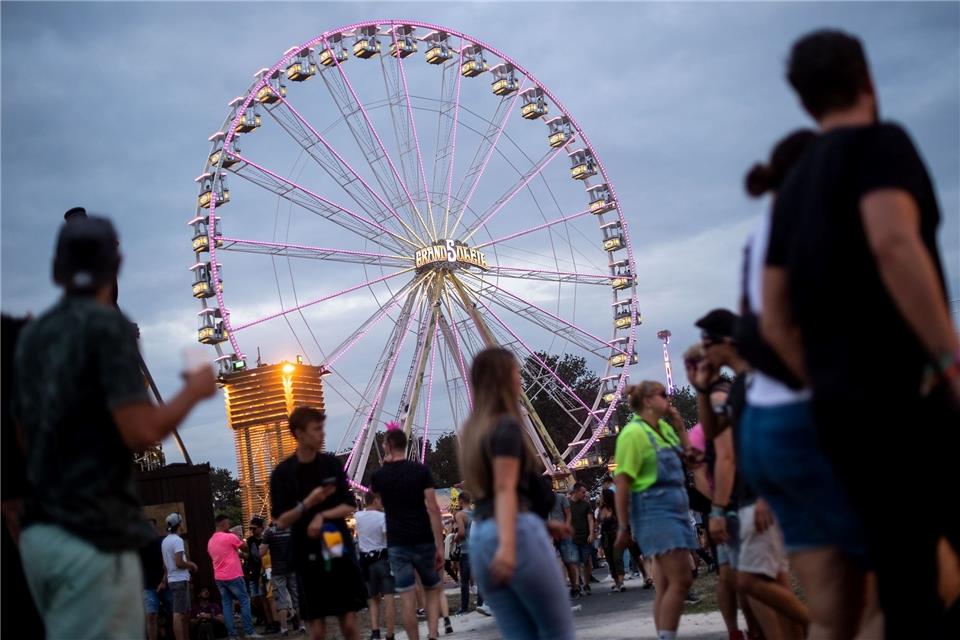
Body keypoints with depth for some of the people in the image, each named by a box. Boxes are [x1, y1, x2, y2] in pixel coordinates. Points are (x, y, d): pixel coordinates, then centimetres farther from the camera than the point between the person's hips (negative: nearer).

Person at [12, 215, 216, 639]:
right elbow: (140, 433, -18)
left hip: (37, 533, 8)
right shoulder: (108, 325, -10)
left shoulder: (32, 334, 12)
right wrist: (193, 391, -2)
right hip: (93, 537, -8)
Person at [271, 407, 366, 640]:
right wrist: (307, 504, -20)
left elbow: (349, 507, 5)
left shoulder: (332, 464, 4)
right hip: (309, 557, -2)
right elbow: (281, 521, -5)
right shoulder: (283, 473, -4)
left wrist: (323, 516, -13)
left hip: (340, 550, 2)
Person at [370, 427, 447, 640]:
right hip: (424, 541, 0)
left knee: (407, 598, 2)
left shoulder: (379, 475, 0)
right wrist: (440, 546, -9)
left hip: (397, 544, 0)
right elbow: (433, 508, -10)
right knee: (433, 589, 15)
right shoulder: (421, 470, -3)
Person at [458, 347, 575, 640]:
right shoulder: (506, 425, -7)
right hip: (516, 531, -8)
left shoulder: (473, 430, 19)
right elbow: (505, 488, -19)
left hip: (480, 538, 8)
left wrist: (543, 522, 32)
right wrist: (507, 543, -29)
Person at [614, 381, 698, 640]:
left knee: (667, 584, 8)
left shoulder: (664, 428, 13)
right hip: (655, 510, -9)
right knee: (680, 580, -16)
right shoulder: (634, 432, -12)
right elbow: (622, 482, -15)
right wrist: (623, 527, -17)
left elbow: (687, 456, 24)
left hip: (676, 509, 9)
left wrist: (679, 424, 10)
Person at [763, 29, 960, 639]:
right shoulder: (880, 141, -2)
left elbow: (775, 323, 18)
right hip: (906, 393, -8)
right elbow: (893, 243, -22)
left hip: (841, 408, 8)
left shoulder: (792, 189, 20)